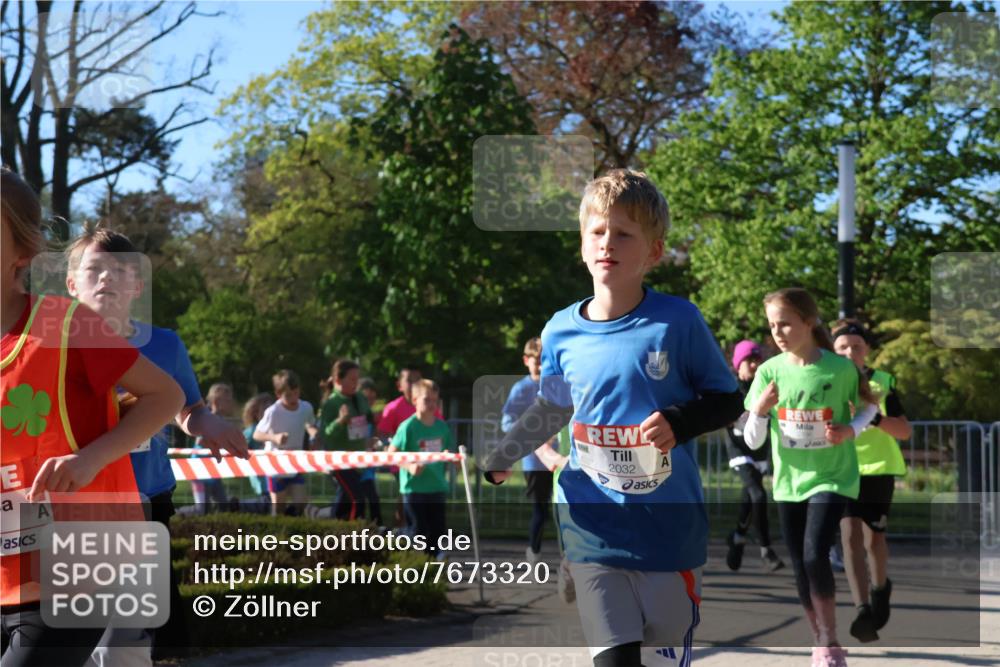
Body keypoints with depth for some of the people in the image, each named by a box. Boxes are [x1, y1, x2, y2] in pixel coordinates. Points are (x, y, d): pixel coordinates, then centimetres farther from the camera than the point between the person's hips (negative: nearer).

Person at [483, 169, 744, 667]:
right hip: (594, 530, 1)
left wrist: (678, 422, -18)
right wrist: (499, 458, 10)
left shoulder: (679, 321, -8)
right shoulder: (560, 332, 1)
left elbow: (727, 401, -1)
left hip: (670, 531, -1)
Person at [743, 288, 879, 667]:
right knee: (800, 567, 8)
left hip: (832, 476, -4)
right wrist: (760, 409, -24)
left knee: (815, 554, -21)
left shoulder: (841, 368, -11)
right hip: (789, 480, 4)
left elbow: (868, 407, 8)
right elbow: (752, 441, -4)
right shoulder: (769, 371, -5)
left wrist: (850, 430, -13)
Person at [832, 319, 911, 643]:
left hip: (878, 469, 0)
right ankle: (863, 610, -22)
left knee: (873, 538, 4)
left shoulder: (882, 383, 0)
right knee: (850, 535, -16)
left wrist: (875, 418, -24)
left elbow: (906, 431, -6)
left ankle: (880, 586, 36)